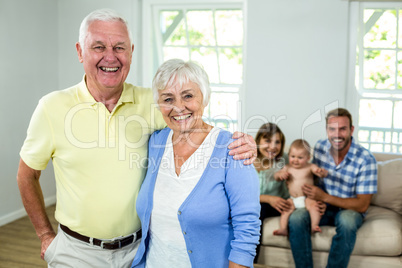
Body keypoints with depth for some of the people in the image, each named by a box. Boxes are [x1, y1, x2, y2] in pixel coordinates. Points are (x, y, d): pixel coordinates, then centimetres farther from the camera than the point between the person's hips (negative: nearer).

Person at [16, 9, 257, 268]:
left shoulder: (150, 101, -6)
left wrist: (237, 143, -23)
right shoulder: (53, 107, -9)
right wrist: (46, 235, 3)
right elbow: (27, 176, 2)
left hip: (138, 247, 2)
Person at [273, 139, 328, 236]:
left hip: (307, 198, -3)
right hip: (293, 199, 3)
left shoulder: (310, 167, 0)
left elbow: (324, 174, -13)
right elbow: (275, 176, 12)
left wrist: (321, 172, -40)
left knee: (313, 205, -31)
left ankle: (314, 226, -36)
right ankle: (283, 229, -27)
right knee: (286, 208, -21)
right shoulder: (288, 168, 10)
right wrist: (280, 174, -14)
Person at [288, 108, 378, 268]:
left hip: (349, 209, -3)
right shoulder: (320, 147, -5)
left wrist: (324, 197, -24)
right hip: (322, 207, 3)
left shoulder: (365, 159, -18)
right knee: (296, 217, -27)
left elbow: (362, 205, -17)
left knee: (347, 220, -38)